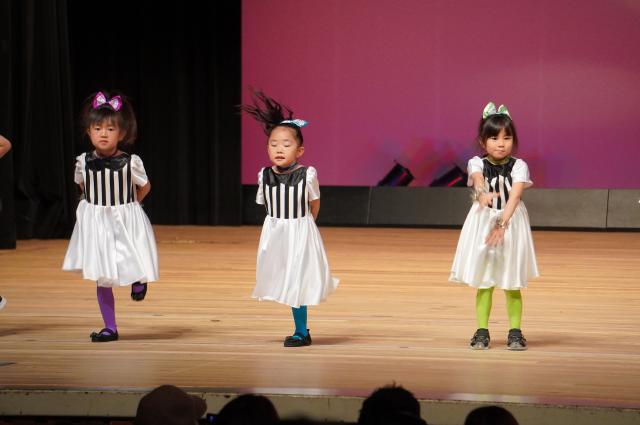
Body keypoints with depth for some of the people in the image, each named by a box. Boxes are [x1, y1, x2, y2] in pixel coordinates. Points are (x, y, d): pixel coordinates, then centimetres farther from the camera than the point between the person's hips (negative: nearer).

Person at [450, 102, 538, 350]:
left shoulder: (518, 166, -7)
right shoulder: (477, 164, -4)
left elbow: (515, 195, -21)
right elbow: (477, 179, -27)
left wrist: (502, 223, -35)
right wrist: (482, 193, -52)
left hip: (511, 224, -1)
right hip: (483, 224, 1)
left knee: (512, 283, 4)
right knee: (483, 282, 5)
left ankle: (515, 332, 10)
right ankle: (482, 332, 10)